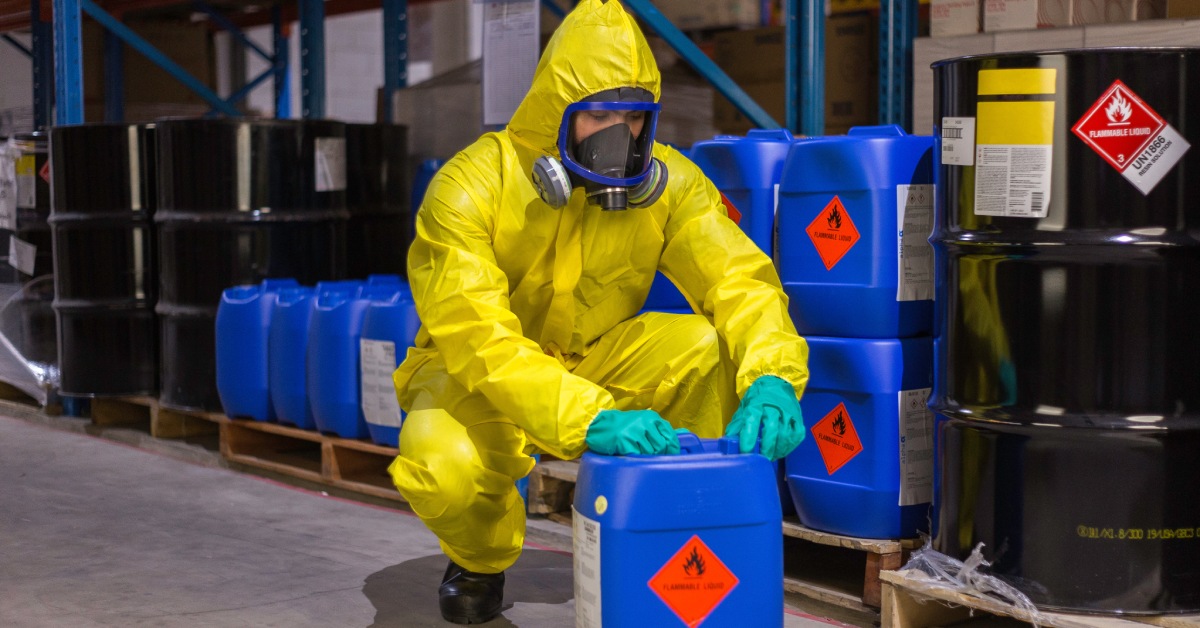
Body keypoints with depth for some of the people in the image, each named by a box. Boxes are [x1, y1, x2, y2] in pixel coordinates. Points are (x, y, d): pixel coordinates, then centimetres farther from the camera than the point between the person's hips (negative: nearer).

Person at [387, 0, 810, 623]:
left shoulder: (668, 182, -11)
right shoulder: (472, 185, -24)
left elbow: (739, 279, -17)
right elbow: (477, 338, -35)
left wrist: (772, 380, -40)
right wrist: (589, 419, -50)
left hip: (594, 362, 3)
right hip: (474, 377, -3)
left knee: (707, 346, -26)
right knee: (443, 470, -36)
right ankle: (481, 561, 4)